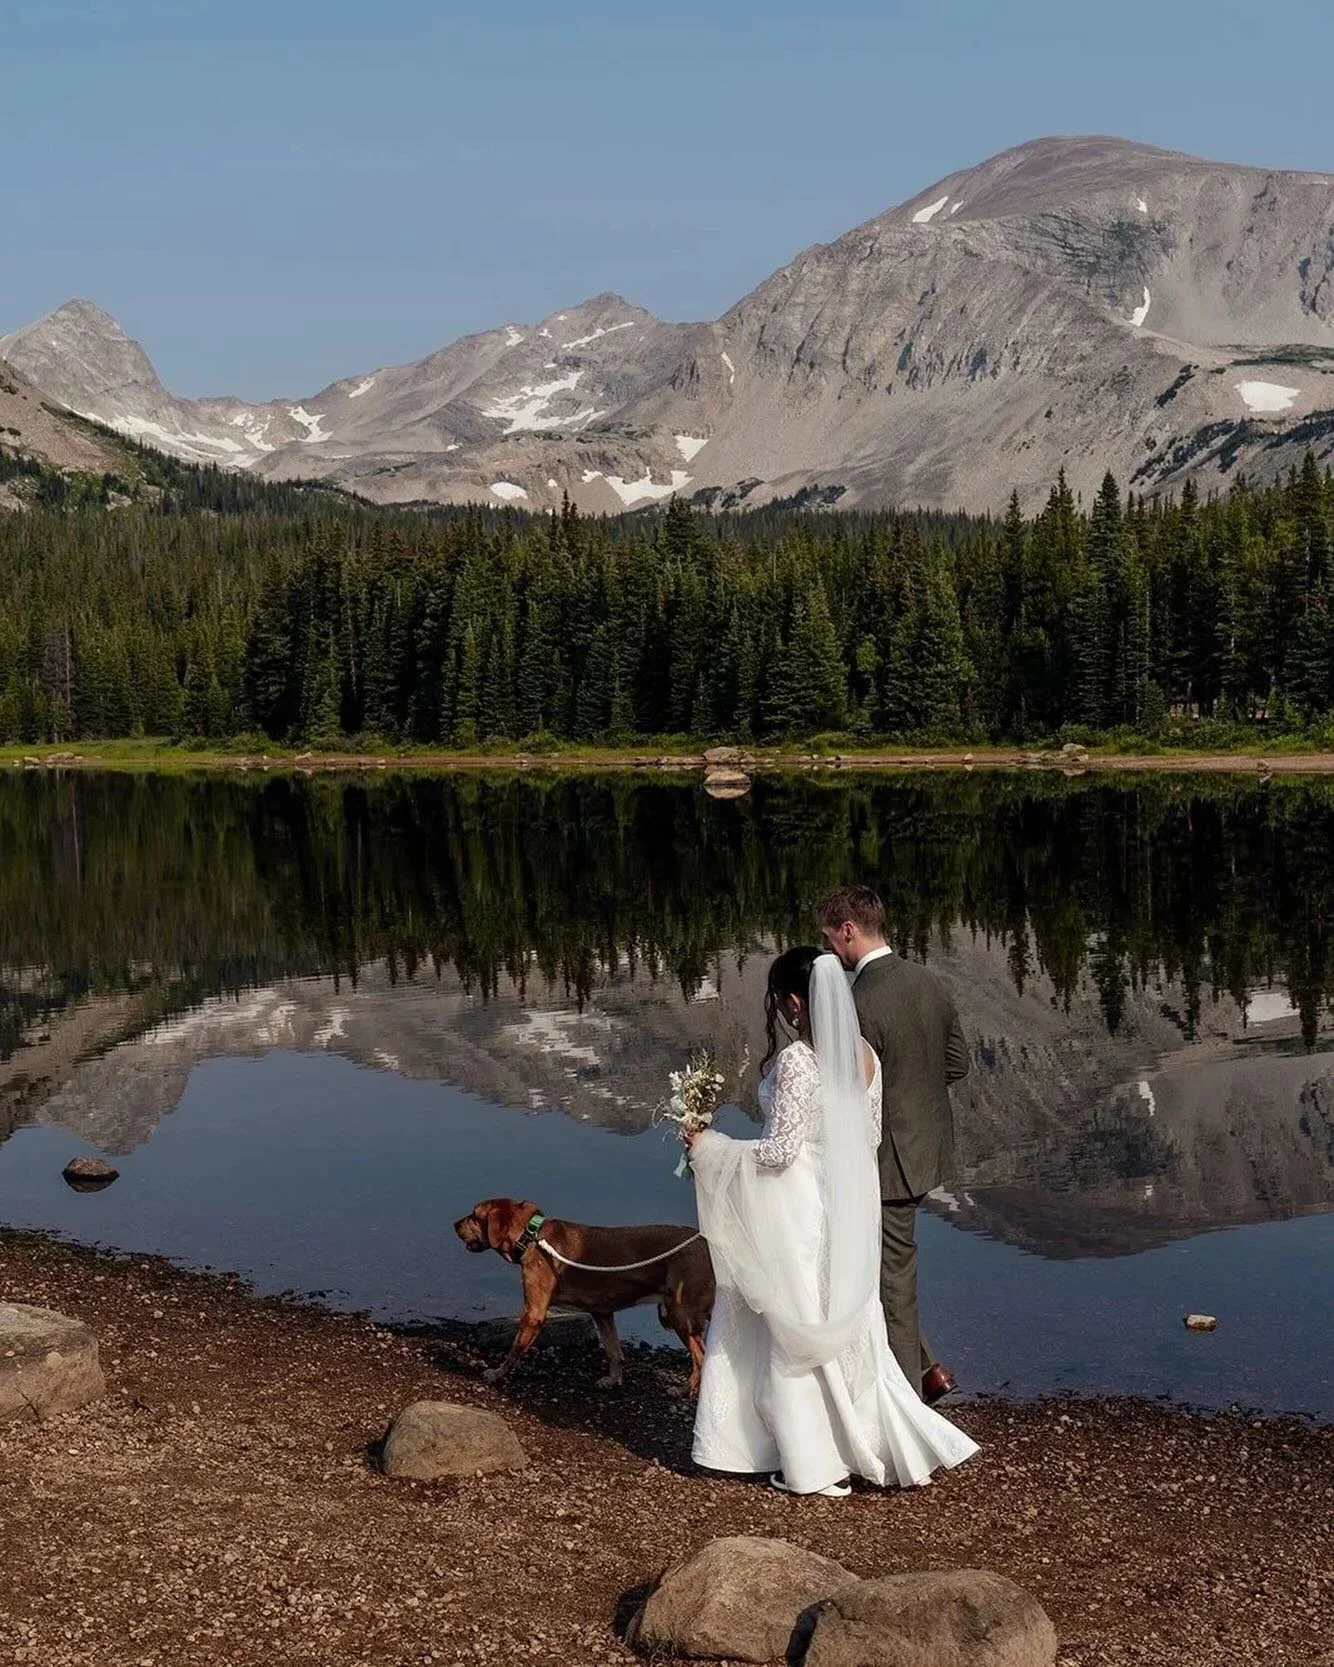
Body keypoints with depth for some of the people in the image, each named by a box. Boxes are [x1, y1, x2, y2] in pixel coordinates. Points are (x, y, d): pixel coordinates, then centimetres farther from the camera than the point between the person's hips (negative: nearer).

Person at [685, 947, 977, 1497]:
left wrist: (711, 1147, -9)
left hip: (799, 1212, -7)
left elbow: (781, 1149, -21)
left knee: (799, 1334, 6)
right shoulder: (863, 1055, 2)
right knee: (844, 1329, 18)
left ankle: (814, 1466, 16)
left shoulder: (796, 1061, -22)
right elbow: (871, 1135, 10)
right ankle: (899, 1445, 19)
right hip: (848, 1207, 8)